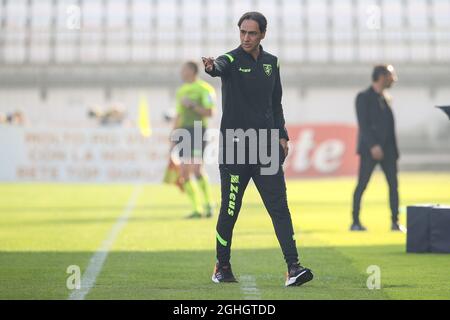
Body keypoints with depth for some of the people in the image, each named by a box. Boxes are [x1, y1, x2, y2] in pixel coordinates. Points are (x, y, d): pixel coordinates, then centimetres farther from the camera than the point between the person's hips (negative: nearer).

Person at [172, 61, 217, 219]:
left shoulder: (205, 89, -4)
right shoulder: (181, 91, 20)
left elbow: (210, 113, -12)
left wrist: (192, 105, -17)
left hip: (198, 130, -8)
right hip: (183, 131, 8)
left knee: (196, 168, -20)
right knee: (184, 173, 0)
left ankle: (209, 204, -6)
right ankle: (197, 209, 5)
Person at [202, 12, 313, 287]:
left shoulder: (271, 63, 11)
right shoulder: (231, 60, -4)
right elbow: (220, 68, -30)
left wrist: (282, 136, 10)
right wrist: (211, 67, -53)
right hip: (234, 148, -4)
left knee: (280, 207, -5)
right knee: (229, 210, 3)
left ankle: (293, 268, -9)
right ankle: (222, 266, 21)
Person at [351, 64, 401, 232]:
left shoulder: (386, 99, 16)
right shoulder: (364, 97, -3)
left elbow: (390, 125, 16)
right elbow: (363, 124, -12)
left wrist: (394, 149, 10)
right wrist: (373, 145, -22)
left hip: (387, 148, 6)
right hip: (370, 149, -6)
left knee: (393, 184, -2)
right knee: (362, 185, -3)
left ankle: (395, 222, 0)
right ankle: (355, 221, 3)